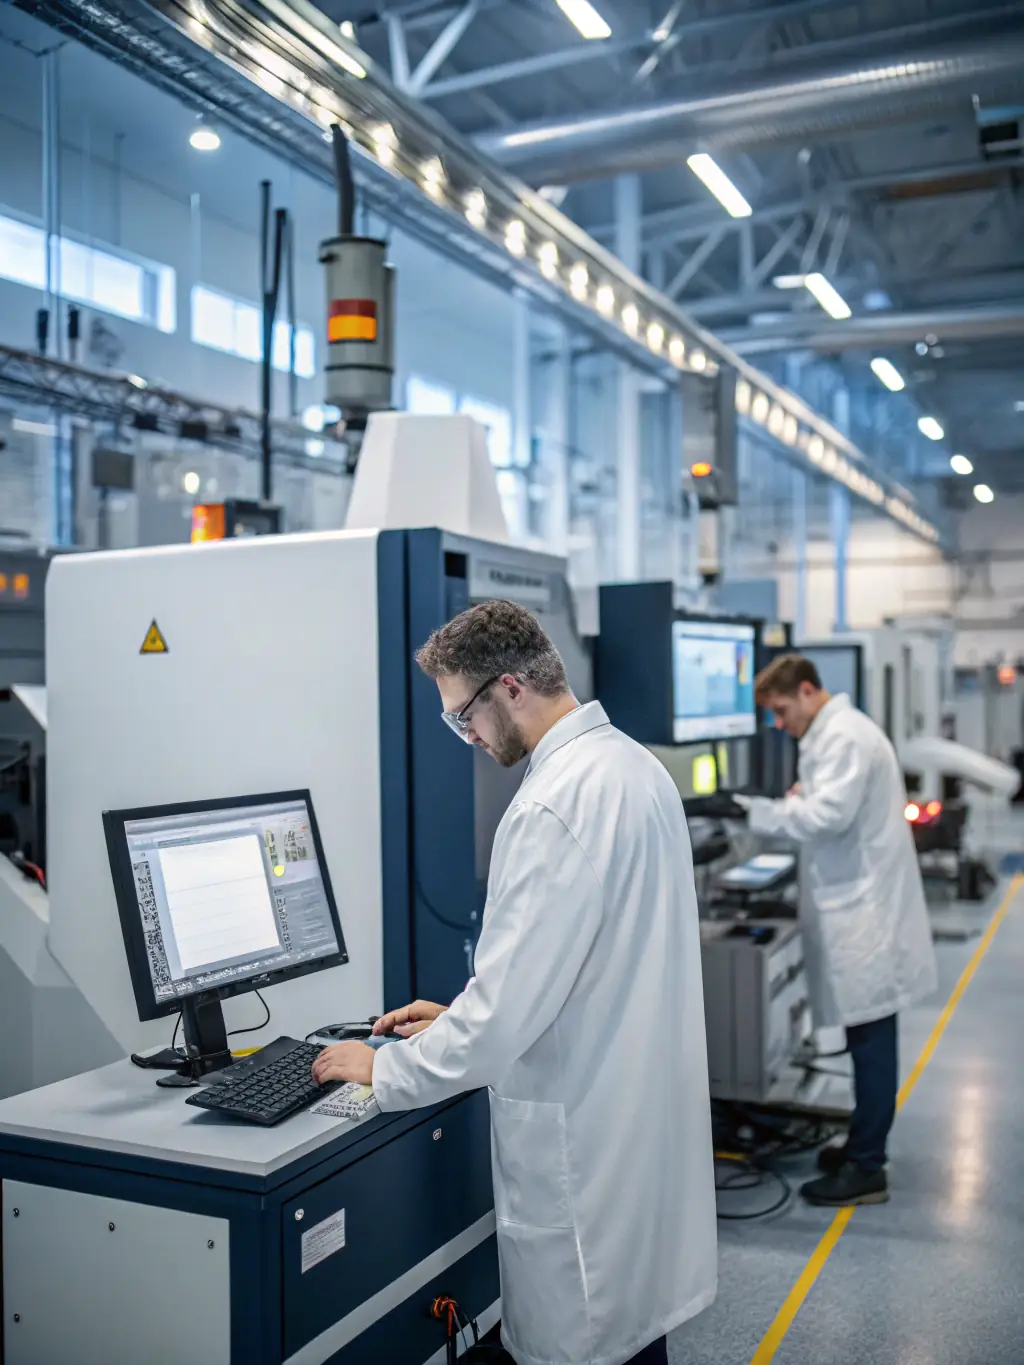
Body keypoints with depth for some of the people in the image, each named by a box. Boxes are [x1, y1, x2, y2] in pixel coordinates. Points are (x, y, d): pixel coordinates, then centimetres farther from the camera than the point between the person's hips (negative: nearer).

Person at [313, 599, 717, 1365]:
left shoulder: (555, 804, -25)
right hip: (637, 1117, 9)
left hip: (582, 1138, -9)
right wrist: (463, 1018, 15)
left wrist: (387, 1071, -9)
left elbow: (510, 1006, -24)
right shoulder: (632, 764, 6)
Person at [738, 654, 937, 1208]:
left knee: (870, 1040, -3)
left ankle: (866, 1170, 5)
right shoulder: (835, 732, 16)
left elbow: (830, 815, -25)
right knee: (868, 1038, 16)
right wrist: (798, 802, 5)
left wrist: (761, 811, -16)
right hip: (858, 906, 10)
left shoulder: (843, 736, -16)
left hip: (864, 910, -10)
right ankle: (864, 1146, 26)